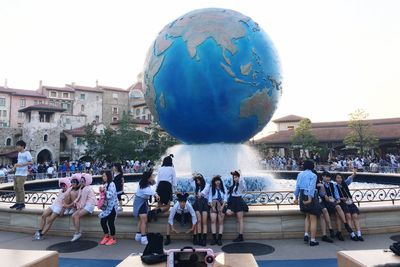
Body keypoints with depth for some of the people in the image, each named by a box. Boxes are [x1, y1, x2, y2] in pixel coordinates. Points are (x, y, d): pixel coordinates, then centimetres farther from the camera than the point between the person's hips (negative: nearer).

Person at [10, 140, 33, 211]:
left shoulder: (27, 153, -6)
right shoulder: (19, 153, 18)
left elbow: (31, 162, -13)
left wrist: (22, 165, -22)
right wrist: (15, 166, 7)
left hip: (22, 174, -8)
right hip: (17, 173, 8)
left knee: (20, 188, -7)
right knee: (16, 188, 9)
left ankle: (22, 204, 0)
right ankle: (17, 203, 17)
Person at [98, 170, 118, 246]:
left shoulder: (111, 184, -13)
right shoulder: (105, 184, 13)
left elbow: (111, 195, -22)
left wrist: (104, 191, -18)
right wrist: (102, 191, 5)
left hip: (112, 206, -8)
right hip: (106, 206, 8)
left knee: (110, 222, -3)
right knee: (102, 221, 7)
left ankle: (113, 239, 11)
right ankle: (106, 236, 24)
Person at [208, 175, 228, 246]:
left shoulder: (223, 188, 13)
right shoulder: (211, 189, 12)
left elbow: (225, 198, 7)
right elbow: (210, 198, 6)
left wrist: (222, 206, -6)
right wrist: (212, 206, -7)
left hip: (221, 205, 0)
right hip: (213, 205, 0)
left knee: (221, 221, -8)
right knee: (213, 220, -15)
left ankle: (219, 239, -6)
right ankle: (214, 238, -12)